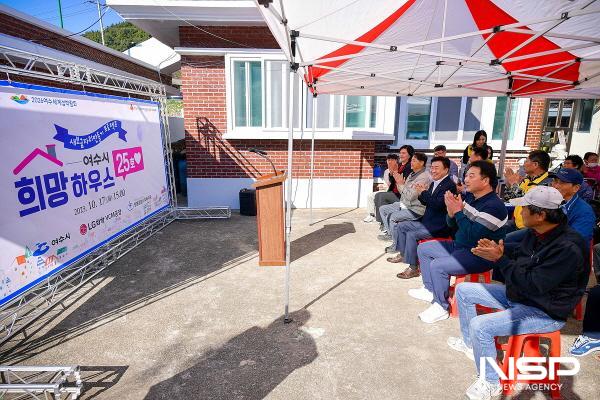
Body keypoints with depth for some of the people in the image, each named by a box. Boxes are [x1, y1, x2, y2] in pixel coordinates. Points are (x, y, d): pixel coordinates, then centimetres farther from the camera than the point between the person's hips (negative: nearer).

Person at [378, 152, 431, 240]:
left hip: (415, 209, -10)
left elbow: (410, 196, -26)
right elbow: (403, 192, 14)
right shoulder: (412, 174, 10)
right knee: (382, 209, 10)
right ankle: (388, 231, 18)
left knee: (390, 217, -24)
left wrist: (401, 184, -15)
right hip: (404, 204, 10)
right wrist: (399, 182, -1)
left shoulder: (424, 177, -20)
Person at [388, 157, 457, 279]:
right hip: (427, 221, 10)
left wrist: (424, 192, -17)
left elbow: (438, 204, -29)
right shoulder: (434, 184, 10)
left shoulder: (450, 185, -16)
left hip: (439, 226, -10)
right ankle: (403, 254, 26)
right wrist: (421, 194, -3)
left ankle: (413, 268, -12)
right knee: (401, 226, 10)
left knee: (412, 234, -25)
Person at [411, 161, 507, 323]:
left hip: (479, 255, -10)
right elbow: (451, 224, 8)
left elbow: (472, 236, -29)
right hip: (459, 246, 10)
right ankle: (430, 290, 24)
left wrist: (458, 212, -25)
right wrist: (451, 212, -14)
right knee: (423, 248, 12)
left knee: (437, 266, -27)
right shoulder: (469, 196, 2)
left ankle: (441, 307, -4)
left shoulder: (494, 206, -23)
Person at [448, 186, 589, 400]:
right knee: (463, 290, 9)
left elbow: (533, 285, -31)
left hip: (546, 313, -9)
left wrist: (500, 259, -27)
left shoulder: (568, 248, -31)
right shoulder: (535, 232, -5)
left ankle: (491, 383, 2)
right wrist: (498, 249, -11)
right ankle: (469, 343, 29)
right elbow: (520, 254, 11)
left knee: (480, 326, -26)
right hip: (517, 294, 9)